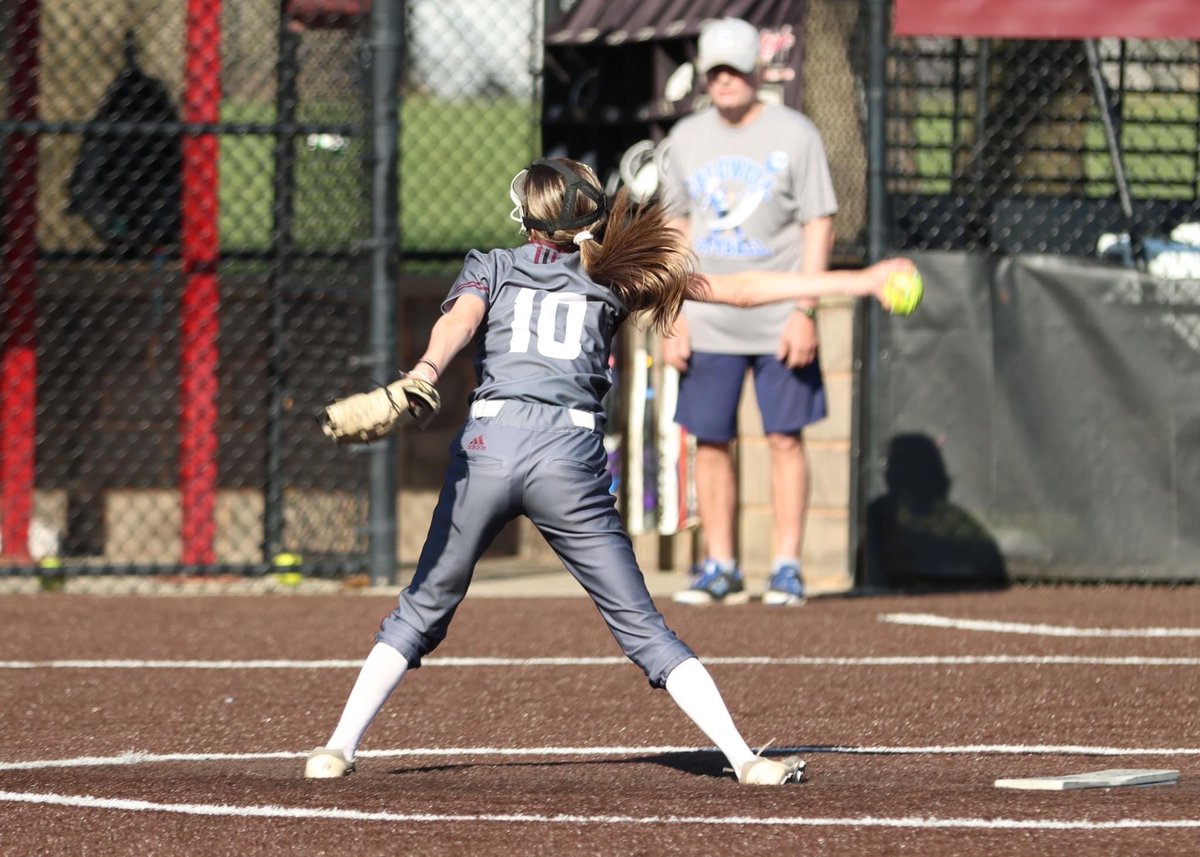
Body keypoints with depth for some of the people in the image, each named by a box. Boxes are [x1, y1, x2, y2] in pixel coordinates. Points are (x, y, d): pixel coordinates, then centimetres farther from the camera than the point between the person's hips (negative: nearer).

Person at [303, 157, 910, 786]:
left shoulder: (490, 267, 21)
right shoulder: (612, 279, 21)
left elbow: (460, 320, -3)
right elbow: (740, 291, 23)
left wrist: (426, 371, -23)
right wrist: (865, 282, 28)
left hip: (487, 444, 0)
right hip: (570, 460, 0)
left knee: (422, 609, 13)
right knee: (642, 626, 2)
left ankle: (339, 748, 5)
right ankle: (743, 757, -7)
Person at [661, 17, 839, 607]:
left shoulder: (794, 135, -3)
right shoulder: (686, 138, 8)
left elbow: (819, 226, -5)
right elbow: (674, 227, 12)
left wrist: (804, 311, -14)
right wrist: (673, 317, 4)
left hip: (778, 326, -3)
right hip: (707, 324, 3)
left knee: (785, 439, -4)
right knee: (710, 442, 3)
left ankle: (787, 567, 1)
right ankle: (719, 569, 10)